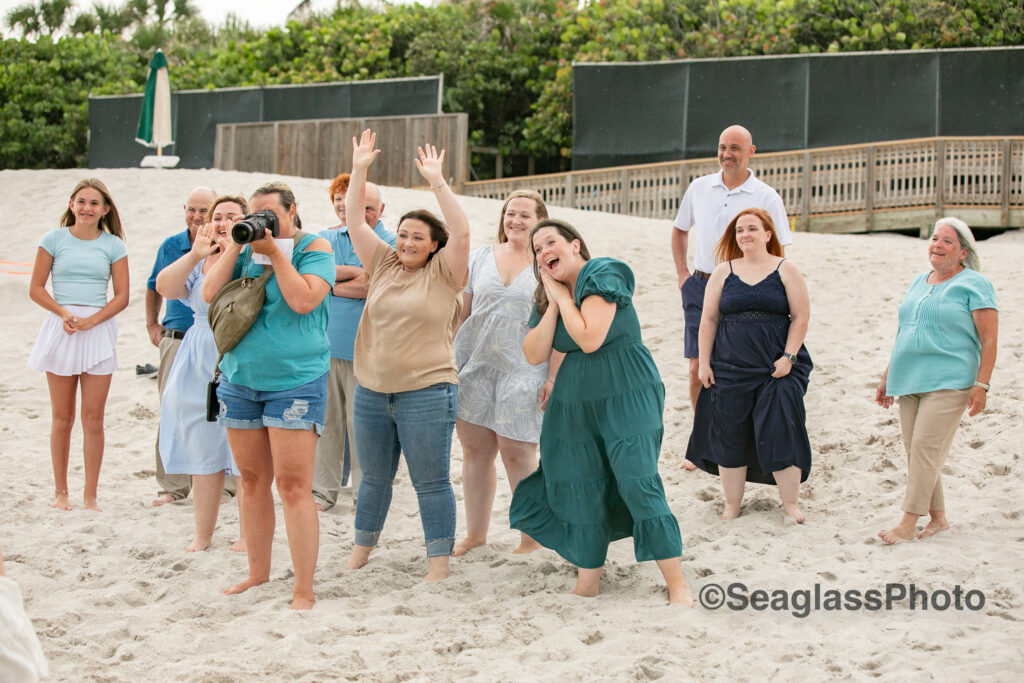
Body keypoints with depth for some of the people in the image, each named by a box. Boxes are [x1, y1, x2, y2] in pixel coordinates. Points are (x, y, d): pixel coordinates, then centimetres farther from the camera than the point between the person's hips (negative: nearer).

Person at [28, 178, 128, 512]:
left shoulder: (113, 245, 5)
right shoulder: (54, 239, 4)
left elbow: (122, 297, 2)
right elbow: (36, 288, 4)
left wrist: (89, 321, -11)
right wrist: (64, 314, -12)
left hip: (99, 331, 0)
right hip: (60, 330, 0)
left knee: (93, 418, -1)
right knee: (62, 417, 5)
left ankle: (90, 496, 5)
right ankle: (60, 491, 14)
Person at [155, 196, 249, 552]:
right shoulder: (197, 263, 10)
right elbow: (164, 288, -6)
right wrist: (195, 255, -16)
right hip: (200, 368, 5)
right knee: (204, 452, 11)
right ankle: (203, 534, 20)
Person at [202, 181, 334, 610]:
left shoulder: (314, 248, -3)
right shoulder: (246, 249, 11)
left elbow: (304, 300, -18)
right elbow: (210, 294, 2)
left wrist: (275, 253, -14)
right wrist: (236, 244, -3)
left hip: (295, 382, -6)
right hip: (240, 379, 6)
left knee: (293, 485, -9)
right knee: (252, 480, 12)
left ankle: (304, 590, -6)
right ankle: (258, 573, 25)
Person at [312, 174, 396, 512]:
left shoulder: (390, 244, 0)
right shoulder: (327, 239, 14)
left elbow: (373, 287, -14)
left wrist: (331, 284, -5)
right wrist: (355, 272, -11)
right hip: (326, 343, 4)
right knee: (325, 419, 6)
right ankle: (323, 490, 15)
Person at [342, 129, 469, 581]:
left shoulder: (442, 274, -2)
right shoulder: (384, 265, 10)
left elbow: (461, 233, -16)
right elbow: (355, 222, 9)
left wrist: (437, 182, -17)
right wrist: (359, 171, 3)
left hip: (425, 392, -5)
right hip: (371, 391, 5)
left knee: (430, 481, -1)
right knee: (374, 477, 17)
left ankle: (439, 563, 4)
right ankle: (361, 549, 31)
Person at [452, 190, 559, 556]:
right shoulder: (481, 257, 11)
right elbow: (463, 313, 15)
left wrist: (553, 378, -10)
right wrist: (449, 360, 11)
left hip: (524, 371, -4)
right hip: (475, 364, 4)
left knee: (517, 454, -4)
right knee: (475, 450, 7)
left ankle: (532, 538, 9)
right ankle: (475, 534, 20)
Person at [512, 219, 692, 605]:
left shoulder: (602, 275, -10)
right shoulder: (547, 296, 11)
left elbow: (589, 338, -20)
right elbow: (534, 355, 1)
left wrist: (563, 296, -9)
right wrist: (553, 303, -4)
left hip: (627, 396, -7)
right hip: (575, 402, 7)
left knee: (638, 483, -16)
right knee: (580, 493, 7)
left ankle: (677, 584, -12)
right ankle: (588, 581, 20)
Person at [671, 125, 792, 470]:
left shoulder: (767, 198, -3)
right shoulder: (699, 188, 7)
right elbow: (680, 230, 23)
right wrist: (682, 273, 13)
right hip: (701, 287, 3)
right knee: (698, 370, 5)